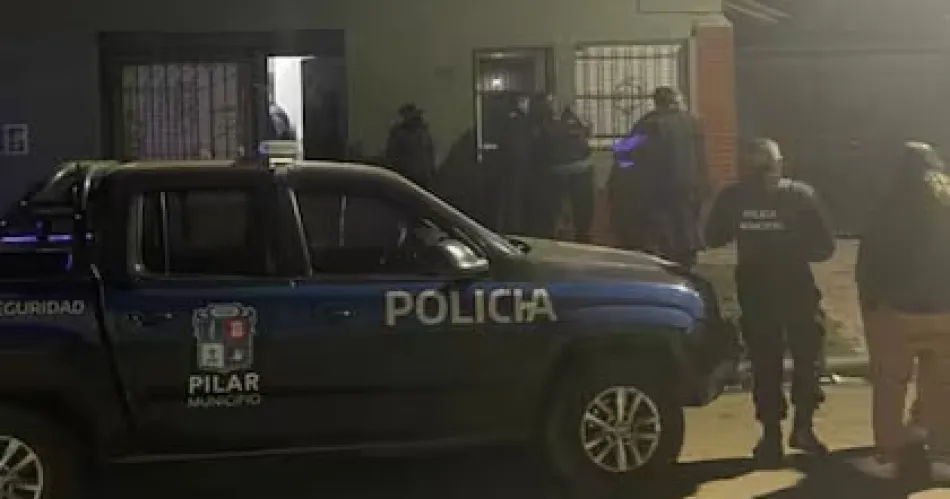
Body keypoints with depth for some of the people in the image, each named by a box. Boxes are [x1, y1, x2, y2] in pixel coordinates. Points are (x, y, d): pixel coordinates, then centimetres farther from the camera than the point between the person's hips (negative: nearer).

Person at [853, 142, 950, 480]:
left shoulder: (891, 209, -5)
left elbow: (868, 263, -6)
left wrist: (869, 303, 2)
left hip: (897, 310, -3)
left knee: (890, 386, 6)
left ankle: (887, 456, 8)